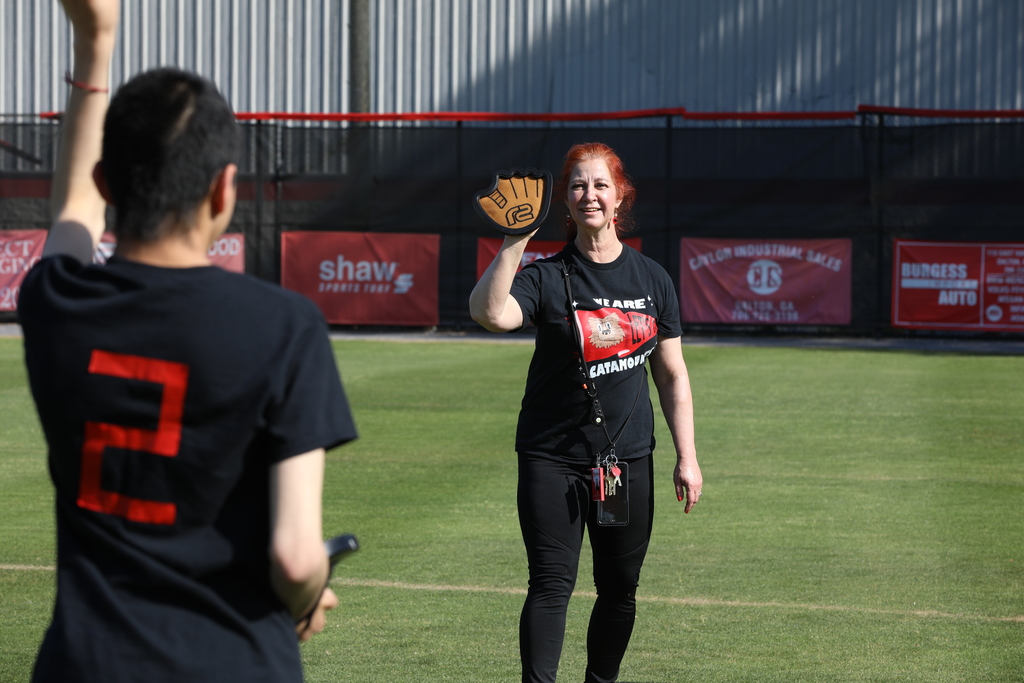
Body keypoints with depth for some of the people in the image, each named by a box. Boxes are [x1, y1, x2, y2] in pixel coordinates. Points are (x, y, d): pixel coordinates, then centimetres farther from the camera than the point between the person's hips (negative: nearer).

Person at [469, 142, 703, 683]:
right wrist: (515, 242, -33)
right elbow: (491, 313, -27)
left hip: (629, 459, 3)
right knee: (552, 583, -8)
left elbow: (672, 375, 10)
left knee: (620, 589, 10)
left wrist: (687, 457, 5)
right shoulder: (546, 276, -5)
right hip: (552, 459, -3)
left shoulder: (652, 279, 6)